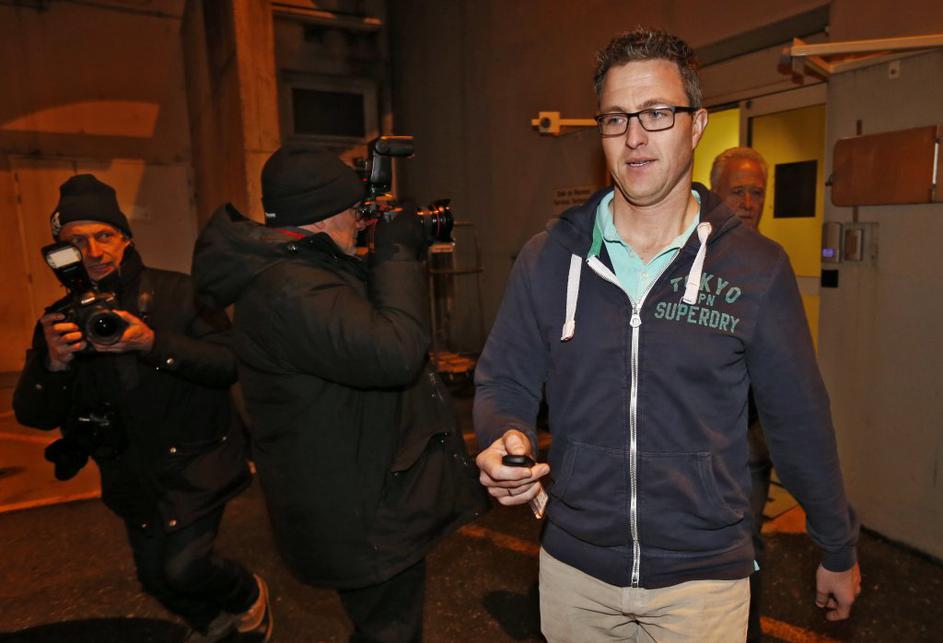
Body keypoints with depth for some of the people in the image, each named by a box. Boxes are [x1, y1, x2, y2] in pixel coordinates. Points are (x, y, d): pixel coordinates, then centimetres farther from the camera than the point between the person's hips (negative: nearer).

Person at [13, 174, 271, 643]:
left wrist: (153, 343, -33)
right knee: (155, 576, 19)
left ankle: (248, 596, 19)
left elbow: (228, 363, -20)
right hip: (133, 473, 5)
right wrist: (54, 363, -25)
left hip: (196, 460, -5)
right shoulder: (61, 320, -2)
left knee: (182, 566, -15)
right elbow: (33, 415, -5)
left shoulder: (176, 293, -12)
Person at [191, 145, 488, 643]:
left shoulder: (296, 270, 7)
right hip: (366, 522, -11)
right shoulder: (287, 290, -29)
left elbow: (364, 324, 20)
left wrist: (390, 260, 6)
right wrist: (397, 254, -24)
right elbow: (395, 352, -39)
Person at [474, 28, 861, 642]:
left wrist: (838, 553, 10)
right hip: (573, 567, 2)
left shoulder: (757, 268, -9)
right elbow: (503, 383, 0)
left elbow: (800, 423, -1)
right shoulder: (548, 258, -7)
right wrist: (506, 441, -22)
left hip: (704, 576, -1)